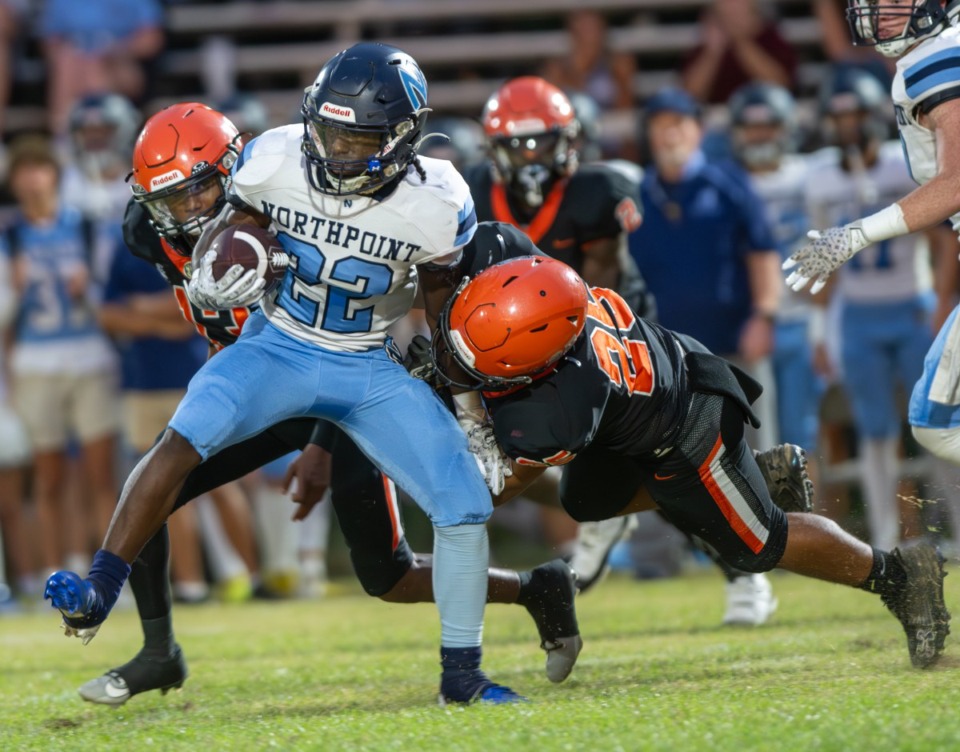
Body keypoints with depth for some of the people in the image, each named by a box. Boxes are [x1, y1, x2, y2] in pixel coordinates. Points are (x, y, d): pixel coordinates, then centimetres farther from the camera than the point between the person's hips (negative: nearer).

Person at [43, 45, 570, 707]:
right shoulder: (277, 162, -17)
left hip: (372, 369, 1)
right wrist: (209, 276, -20)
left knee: (465, 502, -8)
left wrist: (473, 417, 4)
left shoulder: (434, 205, -16)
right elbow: (226, 229, 3)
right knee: (184, 440, -28)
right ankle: (97, 595, -27)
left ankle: (461, 675, 9)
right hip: (277, 348, -1)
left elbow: (444, 313, 0)